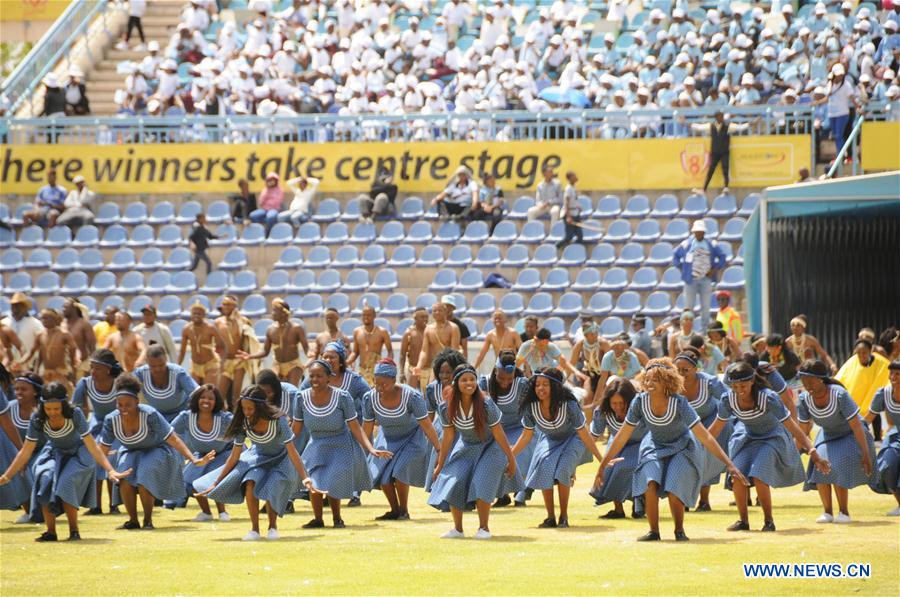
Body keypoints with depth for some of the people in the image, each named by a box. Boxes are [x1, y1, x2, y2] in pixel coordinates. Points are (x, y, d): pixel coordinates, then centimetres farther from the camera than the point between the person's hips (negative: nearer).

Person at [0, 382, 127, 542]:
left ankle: (74, 531, -12)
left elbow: (92, 446, -27)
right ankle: (50, 532, -15)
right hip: (54, 454, 3)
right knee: (45, 479, -26)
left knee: (66, 482, -29)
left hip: (78, 454, -3)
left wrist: (110, 470, -38)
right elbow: (25, 452, -14)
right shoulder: (37, 419, -23)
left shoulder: (75, 415, -30)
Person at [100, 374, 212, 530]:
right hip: (132, 453, 4)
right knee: (125, 477, -24)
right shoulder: (111, 420, -17)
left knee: (144, 477, -30)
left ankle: (148, 520, -12)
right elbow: (103, 450, -9)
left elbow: (173, 439, -28)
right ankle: (133, 521, -7)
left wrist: (194, 460, -36)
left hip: (158, 450, -4)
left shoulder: (149, 415, -29)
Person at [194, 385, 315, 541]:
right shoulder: (244, 424, -19)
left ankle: (273, 526, 3)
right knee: (250, 485, -26)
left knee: (269, 491, -25)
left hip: (281, 460, -3)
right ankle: (254, 529, -13)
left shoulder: (278, 421, -30)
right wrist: (216, 483, -9)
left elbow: (292, 452, -28)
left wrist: (305, 478, -39)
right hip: (258, 457, 3)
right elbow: (234, 457, -10)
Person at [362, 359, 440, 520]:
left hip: (411, 438, -4)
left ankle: (404, 511, 0)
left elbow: (427, 425, -26)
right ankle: (394, 511, 15)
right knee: (381, 473, -7)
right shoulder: (370, 398, -23)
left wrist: (440, 450, -24)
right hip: (387, 438, 4)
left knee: (399, 471, -20)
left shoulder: (411, 396, -33)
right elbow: (366, 429, -10)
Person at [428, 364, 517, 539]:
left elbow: (499, 435, -17)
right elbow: (448, 437, -4)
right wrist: (440, 465, 2)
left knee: (481, 483, -20)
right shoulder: (447, 408, -17)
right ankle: (458, 529, 5)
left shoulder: (486, 405, -26)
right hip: (466, 448, 4)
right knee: (454, 481, -10)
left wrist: (511, 460, -9)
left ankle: (484, 528, -5)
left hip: (489, 448, -3)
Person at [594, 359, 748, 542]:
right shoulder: (640, 402, -21)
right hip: (655, 449, 2)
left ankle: (679, 531, 5)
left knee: (674, 492, -22)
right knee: (650, 484, -25)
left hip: (682, 449, -2)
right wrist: (602, 466, -8)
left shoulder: (679, 403, -29)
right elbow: (622, 436, -10)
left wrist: (729, 464, -32)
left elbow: (705, 437, -27)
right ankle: (653, 531, -8)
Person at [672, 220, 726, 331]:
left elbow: (722, 257, 11)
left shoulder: (712, 245, 4)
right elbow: (675, 257, 11)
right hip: (691, 279, -1)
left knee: (705, 307, 4)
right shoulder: (686, 244, 1)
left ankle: (704, 330, 12)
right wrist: (682, 268, -1)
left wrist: (714, 269, 1)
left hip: (706, 279, 1)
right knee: (688, 307, -2)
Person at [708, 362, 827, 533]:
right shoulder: (728, 400, -21)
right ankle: (743, 521, 2)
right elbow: (716, 428, -2)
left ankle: (769, 520, -3)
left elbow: (793, 427, -29)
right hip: (746, 436, 4)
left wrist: (813, 454, -33)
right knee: (737, 475, -16)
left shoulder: (769, 398, -32)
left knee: (759, 477, -22)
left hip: (772, 437, -4)